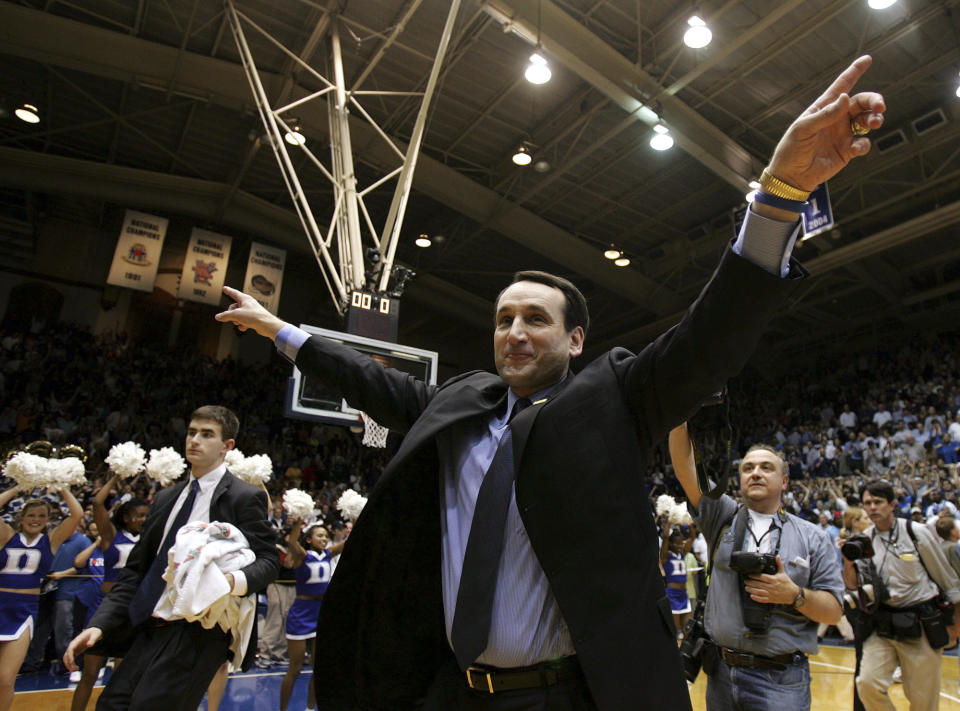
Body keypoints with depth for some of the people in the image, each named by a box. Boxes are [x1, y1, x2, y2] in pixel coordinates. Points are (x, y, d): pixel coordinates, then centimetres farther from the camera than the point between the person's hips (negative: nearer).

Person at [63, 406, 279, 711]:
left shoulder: (245, 498, -5)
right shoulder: (166, 499, 16)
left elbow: (267, 559, -8)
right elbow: (135, 568, 15)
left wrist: (235, 581, -29)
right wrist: (99, 625, 4)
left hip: (200, 632, -6)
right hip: (150, 631, 7)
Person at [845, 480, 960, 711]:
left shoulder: (917, 532, -5)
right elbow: (854, 585, 2)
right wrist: (848, 561, -16)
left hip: (921, 625, -2)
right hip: (882, 625, 2)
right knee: (867, 683, -12)